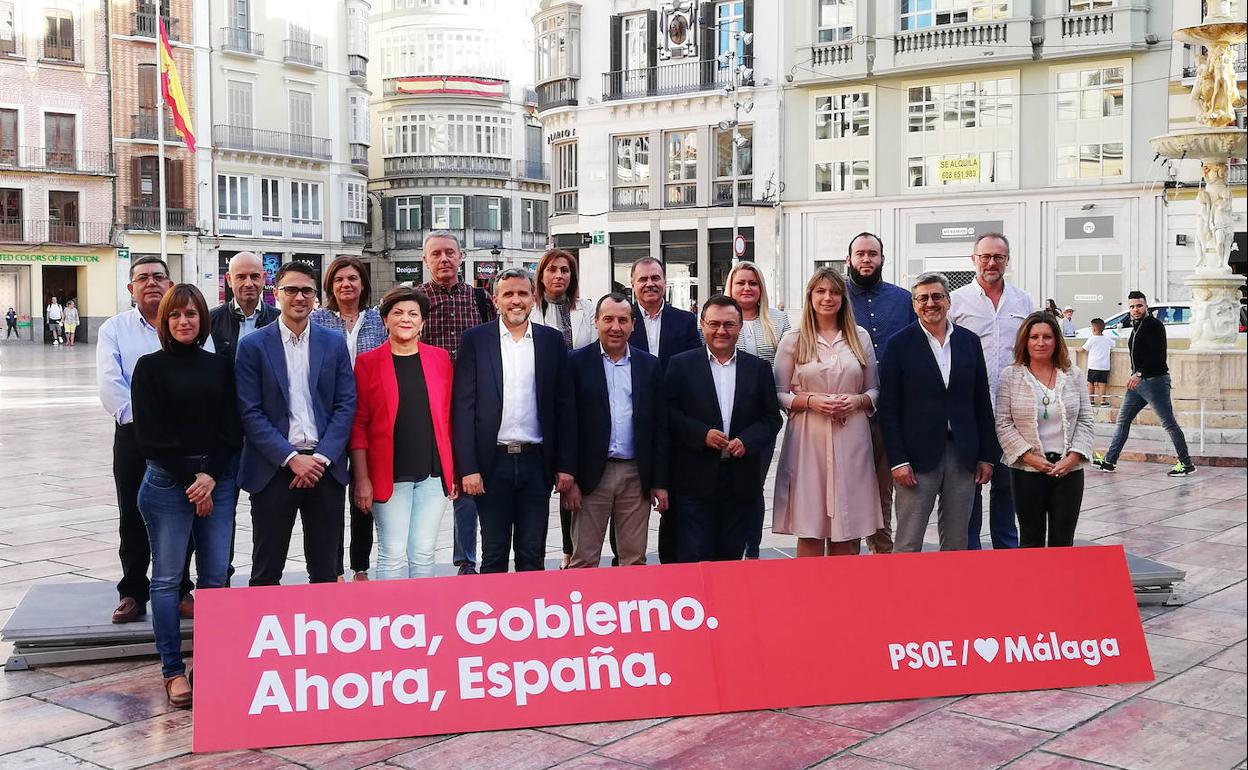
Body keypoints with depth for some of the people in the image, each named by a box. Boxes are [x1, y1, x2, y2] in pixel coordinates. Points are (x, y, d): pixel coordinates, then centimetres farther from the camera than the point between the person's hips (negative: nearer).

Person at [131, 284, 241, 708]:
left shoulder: (219, 366, 9)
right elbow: (150, 435, -4)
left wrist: (211, 476, -8)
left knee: (215, 577, 3)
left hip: (218, 478, 3)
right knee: (167, 577, 0)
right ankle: (173, 670, 7)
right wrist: (190, 479, -8)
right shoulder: (150, 367, 1)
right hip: (167, 481, -3)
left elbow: (232, 428, 5)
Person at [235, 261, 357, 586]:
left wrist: (321, 458, -9)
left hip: (325, 466, 2)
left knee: (326, 571, 8)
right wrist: (291, 458, -13)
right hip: (273, 469, -2)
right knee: (267, 571, 5)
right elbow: (250, 412, -5)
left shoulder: (334, 343, 7)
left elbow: (346, 406, 3)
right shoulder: (253, 345, 0)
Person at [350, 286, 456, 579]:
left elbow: (449, 417, 11)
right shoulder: (367, 363, 0)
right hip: (389, 475, -2)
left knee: (423, 553, 6)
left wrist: (455, 470, 7)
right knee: (393, 554, -1)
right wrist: (361, 478, -6)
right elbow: (358, 425, -1)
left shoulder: (440, 359, 8)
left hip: (434, 473, 2)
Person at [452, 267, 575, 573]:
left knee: (533, 555, 8)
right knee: (494, 555, 6)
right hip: (492, 462, -2)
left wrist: (565, 465, 2)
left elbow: (564, 406, 7)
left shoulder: (552, 340, 6)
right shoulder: (476, 339, 1)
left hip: (537, 462, 2)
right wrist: (468, 468, -9)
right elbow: (463, 406, -3)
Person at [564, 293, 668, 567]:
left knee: (635, 559, 7)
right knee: (584, 559, 2)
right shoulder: (577, 363, 0)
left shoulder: (649, 366, 8)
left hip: (637, 477, 2)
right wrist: (569, 479, -8)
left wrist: (660, 482, 4)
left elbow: (660, 427, 8)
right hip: (591, 475, -2)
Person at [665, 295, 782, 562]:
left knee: (731, 557, 9)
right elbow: (669, 413, -2)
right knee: (694, 557, -3)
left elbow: (772, 418, 7)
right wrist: (702, 434, -15)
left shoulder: (759, 368, 10)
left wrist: (747, 441, -10)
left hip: (742, 482, 2)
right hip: (695, 481, -2)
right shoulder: (681, 365, 3)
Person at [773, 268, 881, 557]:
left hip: (851, 440, 2)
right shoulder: (793, 341, 4)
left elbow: (874, 390, 14)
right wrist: (810, 400, -12)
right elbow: (778, 395, 4)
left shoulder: (860, 337, 10)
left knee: (847, 533, 3)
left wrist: (856, 400, -6)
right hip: (808, 439, -2)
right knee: (810, 532, -1)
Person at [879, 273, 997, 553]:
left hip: (963, 456, 4)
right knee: (908, 545, -1)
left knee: (957, 545, 11)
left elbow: (982, 403, 11)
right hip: (918, 456, -3)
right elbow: (888, 408, -5)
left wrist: (987, 456, 7)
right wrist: (897, 461, -11)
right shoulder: (900, 344, -2)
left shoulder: (969, 341, 9)